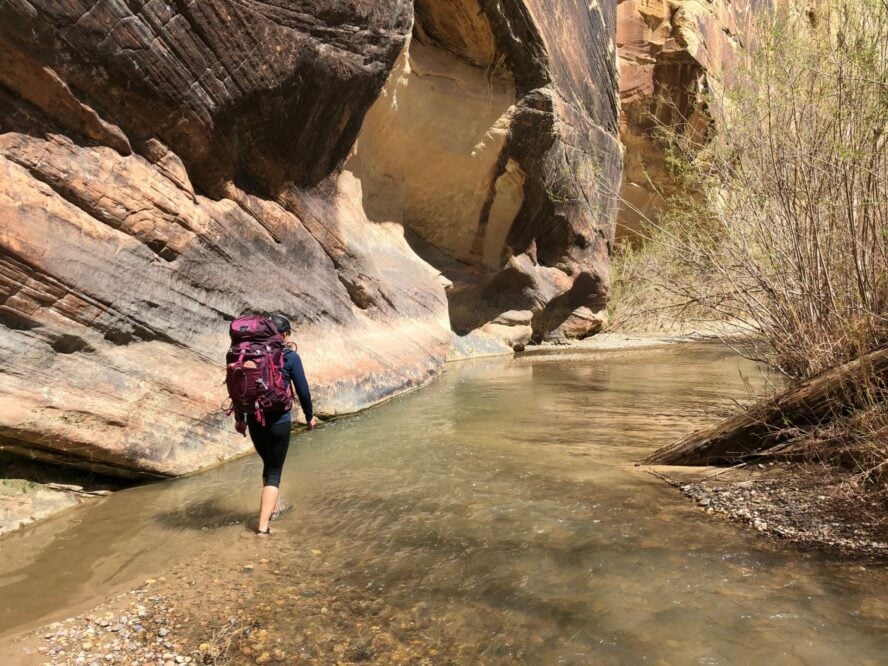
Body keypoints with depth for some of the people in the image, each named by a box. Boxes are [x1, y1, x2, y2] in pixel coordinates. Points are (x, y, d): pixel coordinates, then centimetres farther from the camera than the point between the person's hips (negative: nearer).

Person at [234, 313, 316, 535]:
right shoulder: (290, 357, -9)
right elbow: (303, 390, -5)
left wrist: (239, 417, 17)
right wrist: (309, 416, 10)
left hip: (254, 421, 4)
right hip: (279, 422, -4)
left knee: (269, 465, 26)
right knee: (274, 472, 5)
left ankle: (273, 506, 43)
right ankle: (263, 526, -3)